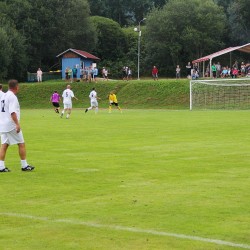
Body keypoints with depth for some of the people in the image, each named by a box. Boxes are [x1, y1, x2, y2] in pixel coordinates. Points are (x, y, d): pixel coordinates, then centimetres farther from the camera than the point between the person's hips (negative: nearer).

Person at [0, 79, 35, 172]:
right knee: (21, 144, 2)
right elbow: (12, 112, -22)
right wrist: (17, 124, -24)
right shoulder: (12, 97, -13)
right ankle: (24, 165, 5)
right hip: (11, 125, -8)